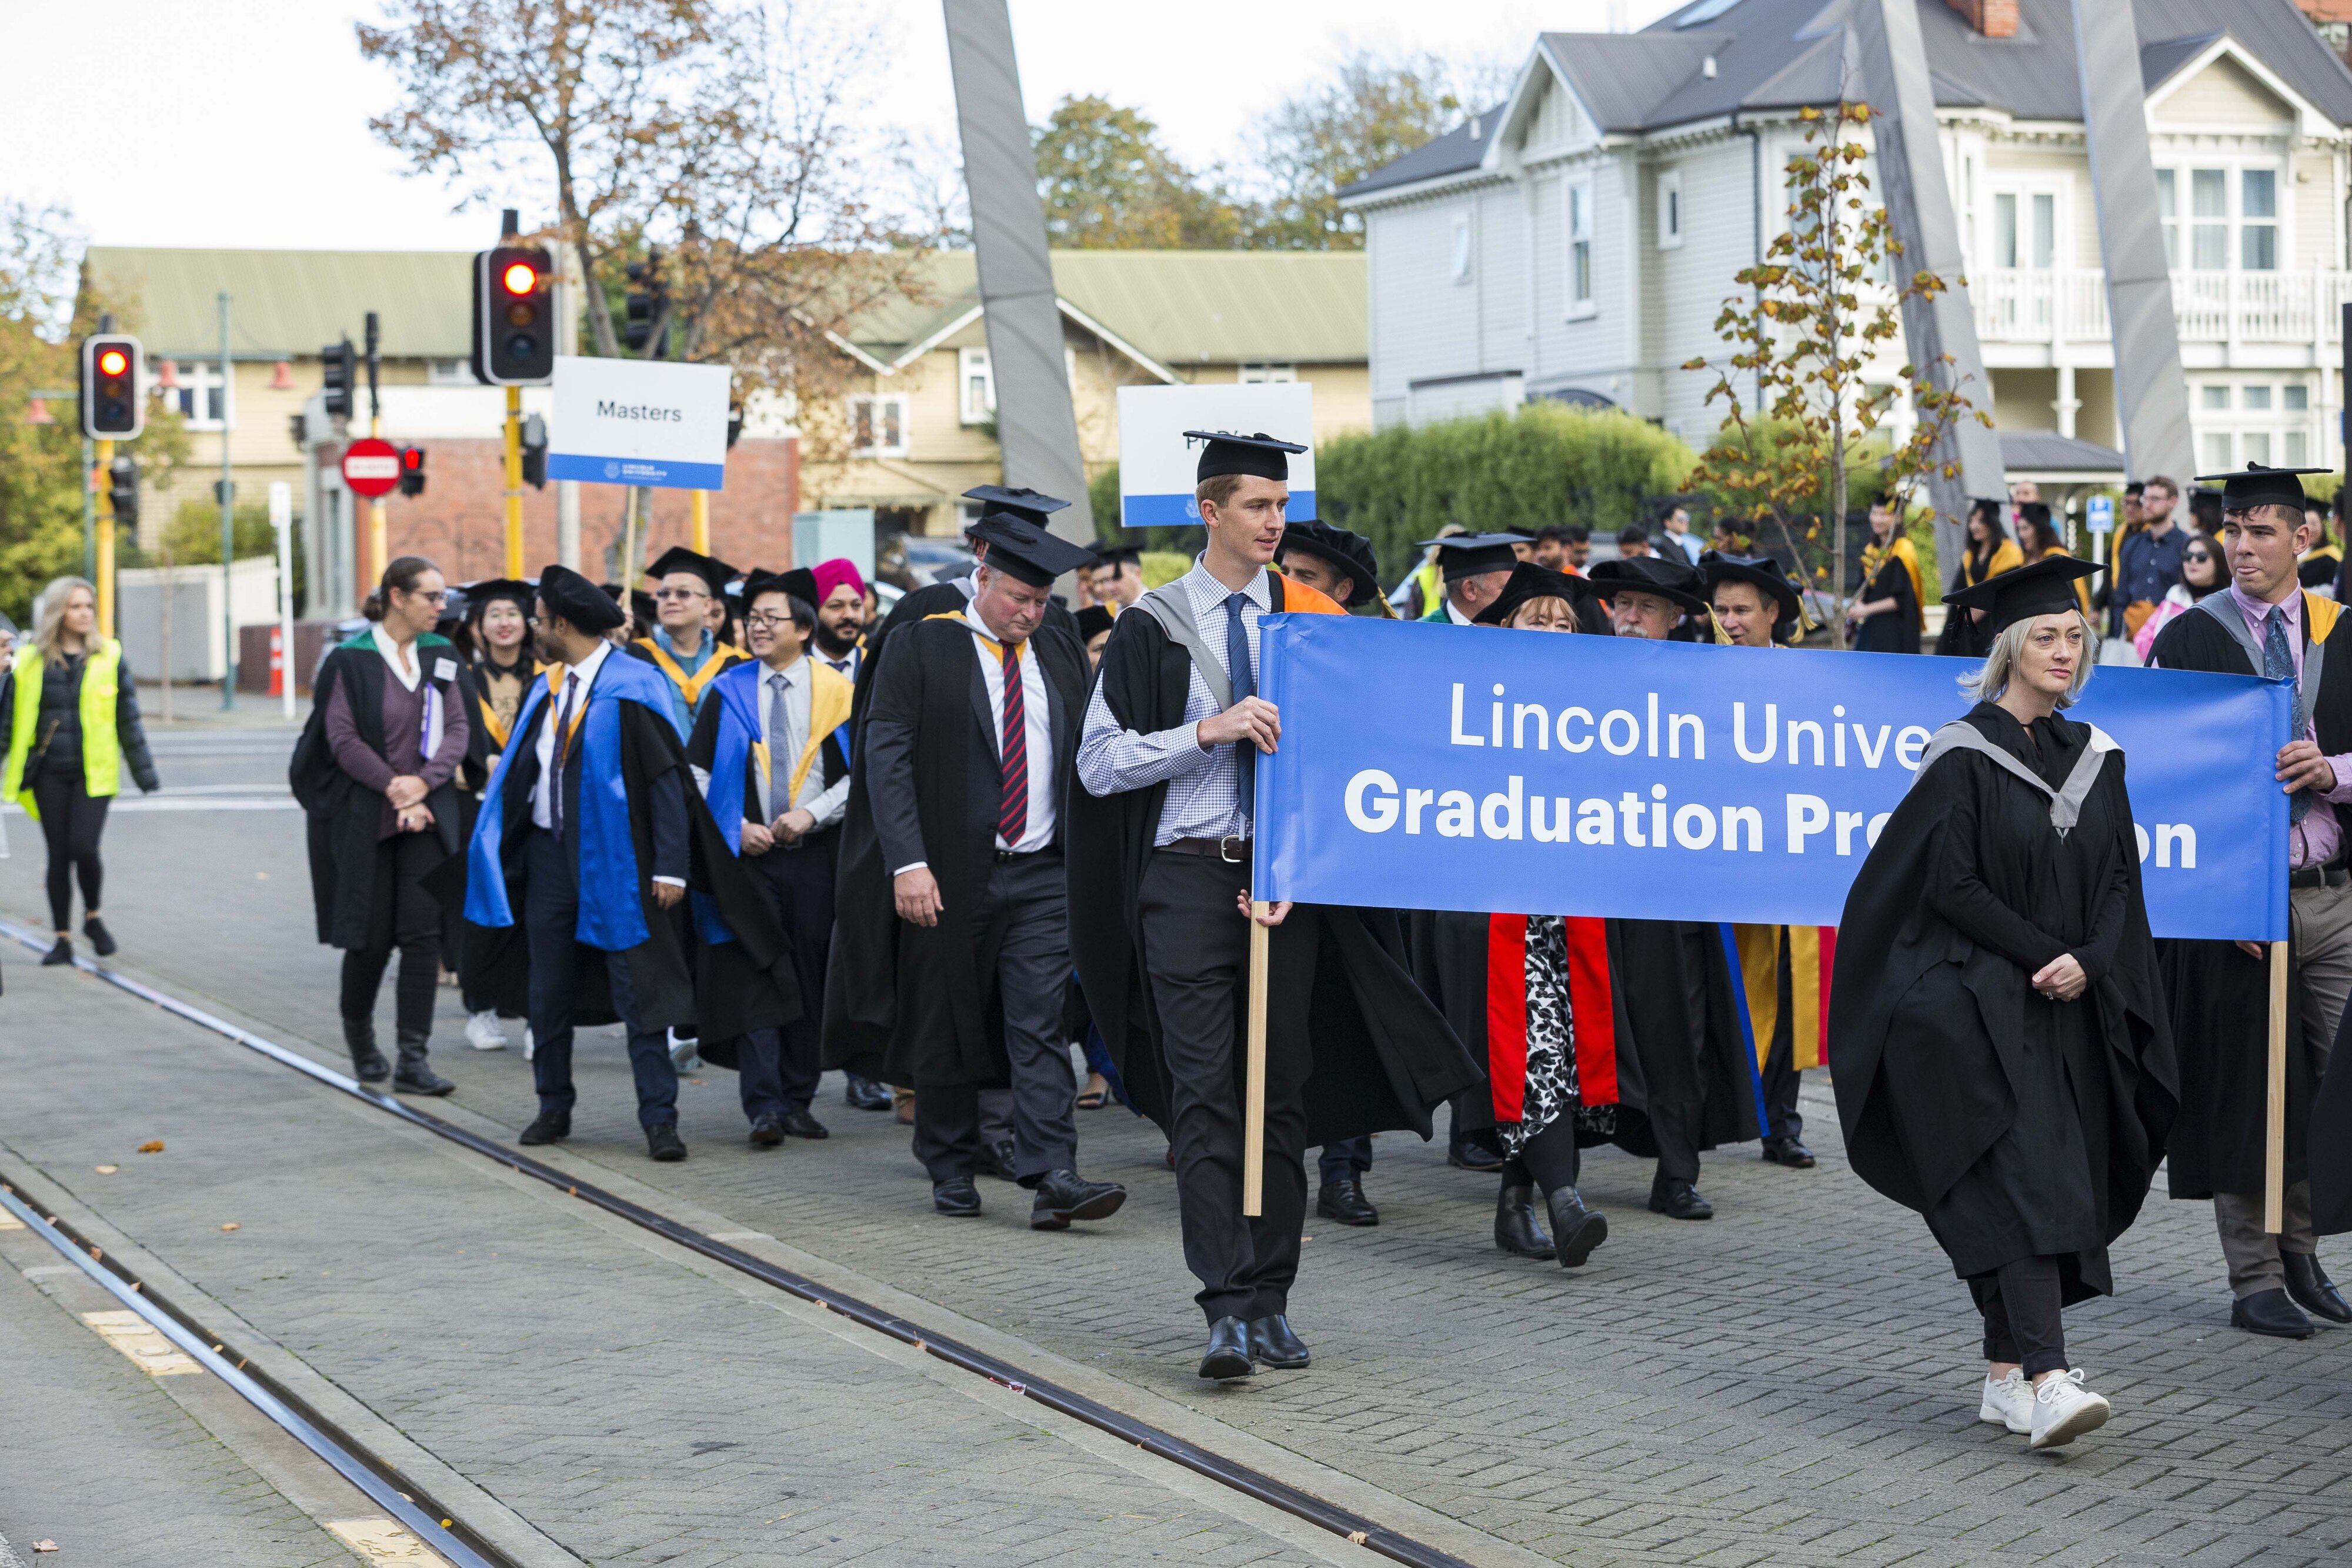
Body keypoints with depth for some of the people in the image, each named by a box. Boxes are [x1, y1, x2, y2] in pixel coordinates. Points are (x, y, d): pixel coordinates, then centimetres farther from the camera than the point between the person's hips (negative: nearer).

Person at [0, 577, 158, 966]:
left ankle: (92, 917, 14)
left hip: (93, 773, -1)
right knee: (58, 855, 4)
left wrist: (144, 774, 6)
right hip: (49, 773, 1)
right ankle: (63, 939, 16)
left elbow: (128, 721, 6)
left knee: (84, 848, -13)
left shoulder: (108, 659, 2)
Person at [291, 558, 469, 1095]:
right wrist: (393, 786, -15)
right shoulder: (351, 660, -6)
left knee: (423, 932, -6)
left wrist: (423, 782, -12)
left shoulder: (441, 657, 7)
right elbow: (343, 737, -10)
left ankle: (413, 1060, -4)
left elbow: (458, 728, 3)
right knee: (372, 936, 2)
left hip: (427, 817, 3)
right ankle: (358, 1032, 30)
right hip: (365, 818, -3)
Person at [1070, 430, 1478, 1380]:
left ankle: (1270, 1301, 13)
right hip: (1188, 876, -3)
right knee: (1205, 1093, -9)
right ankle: (1226, 1310, -12)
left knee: (1281, 1089, 6)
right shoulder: (1154, 626, 2)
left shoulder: (1307, 617, 10)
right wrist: (1210, 730, -15)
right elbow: (1099, 763, -2)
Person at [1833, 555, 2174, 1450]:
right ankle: (2045, 1381, -25)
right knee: (2024, 1180, -17)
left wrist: (2087, 964, -8)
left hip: (2074, 1009, 6)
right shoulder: (1964, 756, -5)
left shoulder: (2095, 758, 12)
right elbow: (1953, 884, -10)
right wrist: (2043, 957, -13)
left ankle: (2006, 1375, 13)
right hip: (1982, 1005, -6)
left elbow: (2120, 881, 10)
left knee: (2055, 1188, 5)